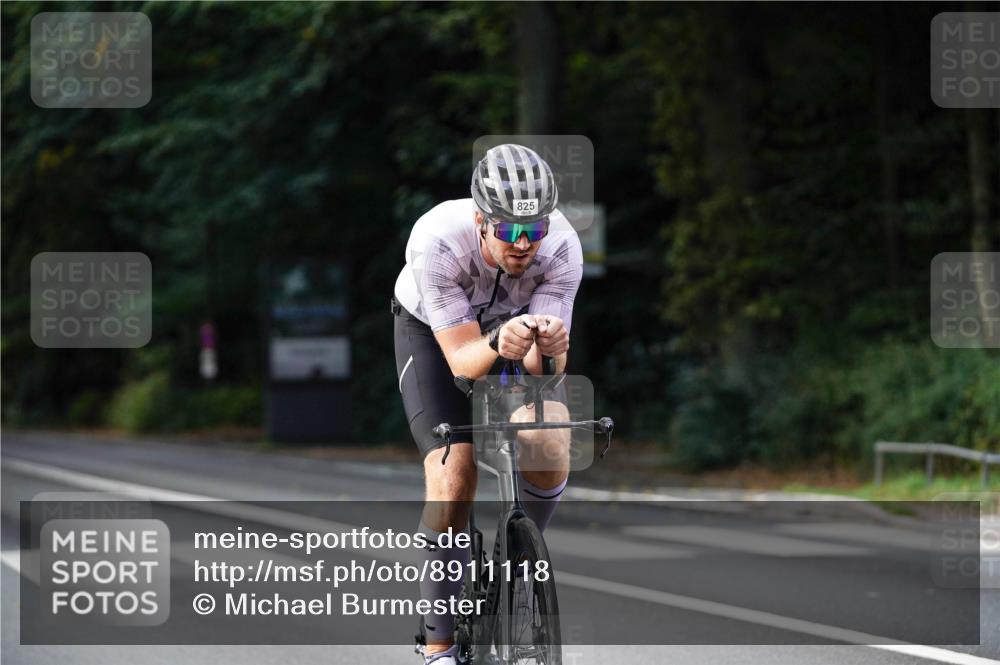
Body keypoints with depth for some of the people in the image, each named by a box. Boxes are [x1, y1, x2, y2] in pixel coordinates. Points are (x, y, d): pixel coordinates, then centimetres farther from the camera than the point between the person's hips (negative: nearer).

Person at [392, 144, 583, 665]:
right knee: (453, 479, -19)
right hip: (434, 333, -2)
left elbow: (545, 369, -31)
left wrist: (549, 346, -54)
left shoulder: (562, 247, -32)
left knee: (550, 453, -23)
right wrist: (500, 345, -57)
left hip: (519, 324, 2)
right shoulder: (437, 240, -38)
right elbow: (462, 361, -36)